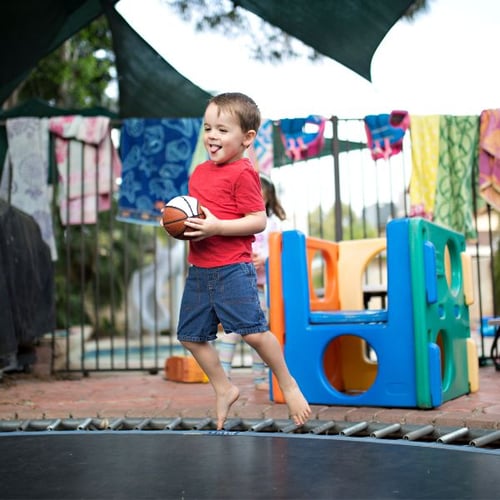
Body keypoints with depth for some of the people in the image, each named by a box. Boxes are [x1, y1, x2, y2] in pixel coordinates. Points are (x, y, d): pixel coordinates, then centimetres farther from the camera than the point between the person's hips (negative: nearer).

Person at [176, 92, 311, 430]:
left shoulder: (242, 174, -12)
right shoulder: (200, 171, 13)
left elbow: (258, 221, -17)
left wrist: (216, 227, -24)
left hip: (232, 270, -8)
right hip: (199, 270, 8)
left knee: (253, 330, -10)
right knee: (191, 335, 12)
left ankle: (289, 385, 14)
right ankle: (224, 389, 31)